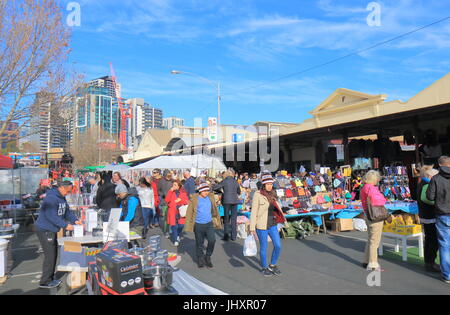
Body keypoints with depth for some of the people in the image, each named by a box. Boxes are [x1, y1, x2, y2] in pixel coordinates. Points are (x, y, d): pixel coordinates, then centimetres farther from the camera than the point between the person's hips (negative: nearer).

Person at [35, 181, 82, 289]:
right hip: (45, 230, -10)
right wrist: (65, 225, -25)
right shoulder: (51, 198, -23)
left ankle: (50, 278, 27)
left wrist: (75, 220, -3)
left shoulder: (62, 198, 8)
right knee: (50, 255, -5)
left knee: (53, 254, 15)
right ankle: (45, 282, 7)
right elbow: (51, 216, -28)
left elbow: (67, 211, 12)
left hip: (52, 230, 10)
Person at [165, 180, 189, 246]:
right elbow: (167, 200, -10)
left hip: (181, 212, 1)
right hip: (173, 212, -1)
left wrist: (180, 200, -13)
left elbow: (187, 201, 2)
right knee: (174, 226, -8)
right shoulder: (171, 192, 4)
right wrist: (170, 191, -13)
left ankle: (178, 236, 29)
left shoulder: (183, 192, 6)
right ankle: (175, 240, 5)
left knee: (181, 226, 0)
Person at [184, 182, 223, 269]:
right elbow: (189, 212, 0)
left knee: (212, 240, -11)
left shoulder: (211, 197, 6)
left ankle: (208, 257, 12)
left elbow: (214, 210, 16)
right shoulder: (194, 199, -4)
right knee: (199, 243, 8)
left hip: (209, 223, 2)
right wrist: (189, 225, -2)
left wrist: (217, 221, 17)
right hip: (198, 224, -2)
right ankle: (200, 260, 27)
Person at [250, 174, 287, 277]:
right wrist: (252, 228, -12)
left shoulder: (273, 194, 6)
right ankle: (264, 268, 30)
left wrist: (283, 219, 5)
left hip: (273, 225, 6)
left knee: (278, 246, 8)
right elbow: (254, 212, -11)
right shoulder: (257, 195, -12)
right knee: (263, 248, 9)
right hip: (262, 226, -6)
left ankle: (272, 265, 31)